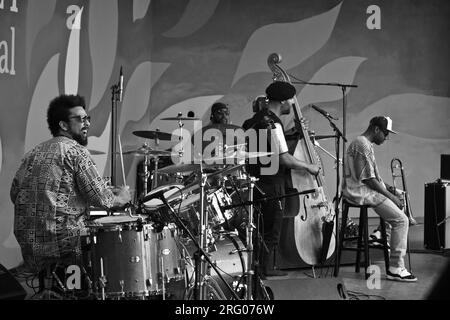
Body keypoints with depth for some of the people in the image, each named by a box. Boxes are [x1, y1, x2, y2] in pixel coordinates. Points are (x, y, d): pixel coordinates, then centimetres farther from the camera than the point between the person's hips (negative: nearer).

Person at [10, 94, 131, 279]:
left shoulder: (34, 153, 13)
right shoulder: (75, 151, -9)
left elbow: (15, 193, 16)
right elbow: (100, 198, -14)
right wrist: (120, 198, 6)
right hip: (63, 246, -8)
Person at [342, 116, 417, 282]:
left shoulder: (365, 143, 18)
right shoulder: (363, 145, -16)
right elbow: (368, 179, -20)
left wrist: (388, 189, 11)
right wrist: (390, 195, -13)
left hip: (359, 190, 11)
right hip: (361, 192, -11)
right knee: (401, 220, -12)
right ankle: (396, 268, -12)